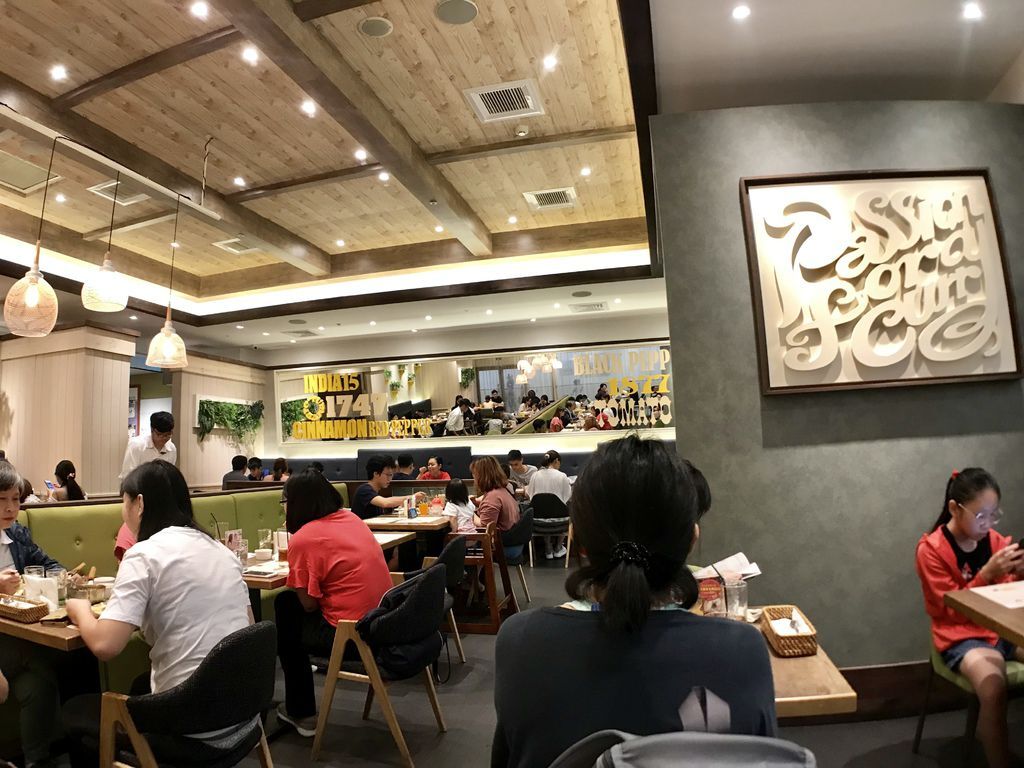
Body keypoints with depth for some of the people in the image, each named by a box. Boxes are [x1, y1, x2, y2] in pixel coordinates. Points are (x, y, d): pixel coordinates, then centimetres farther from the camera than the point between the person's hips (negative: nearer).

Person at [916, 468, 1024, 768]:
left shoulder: (994, 540, 3)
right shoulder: (931, 549, -11)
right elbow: (953, 610, -12)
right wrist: (987, 573, -23)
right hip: (962, 636, -5)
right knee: (994, 689, -32)